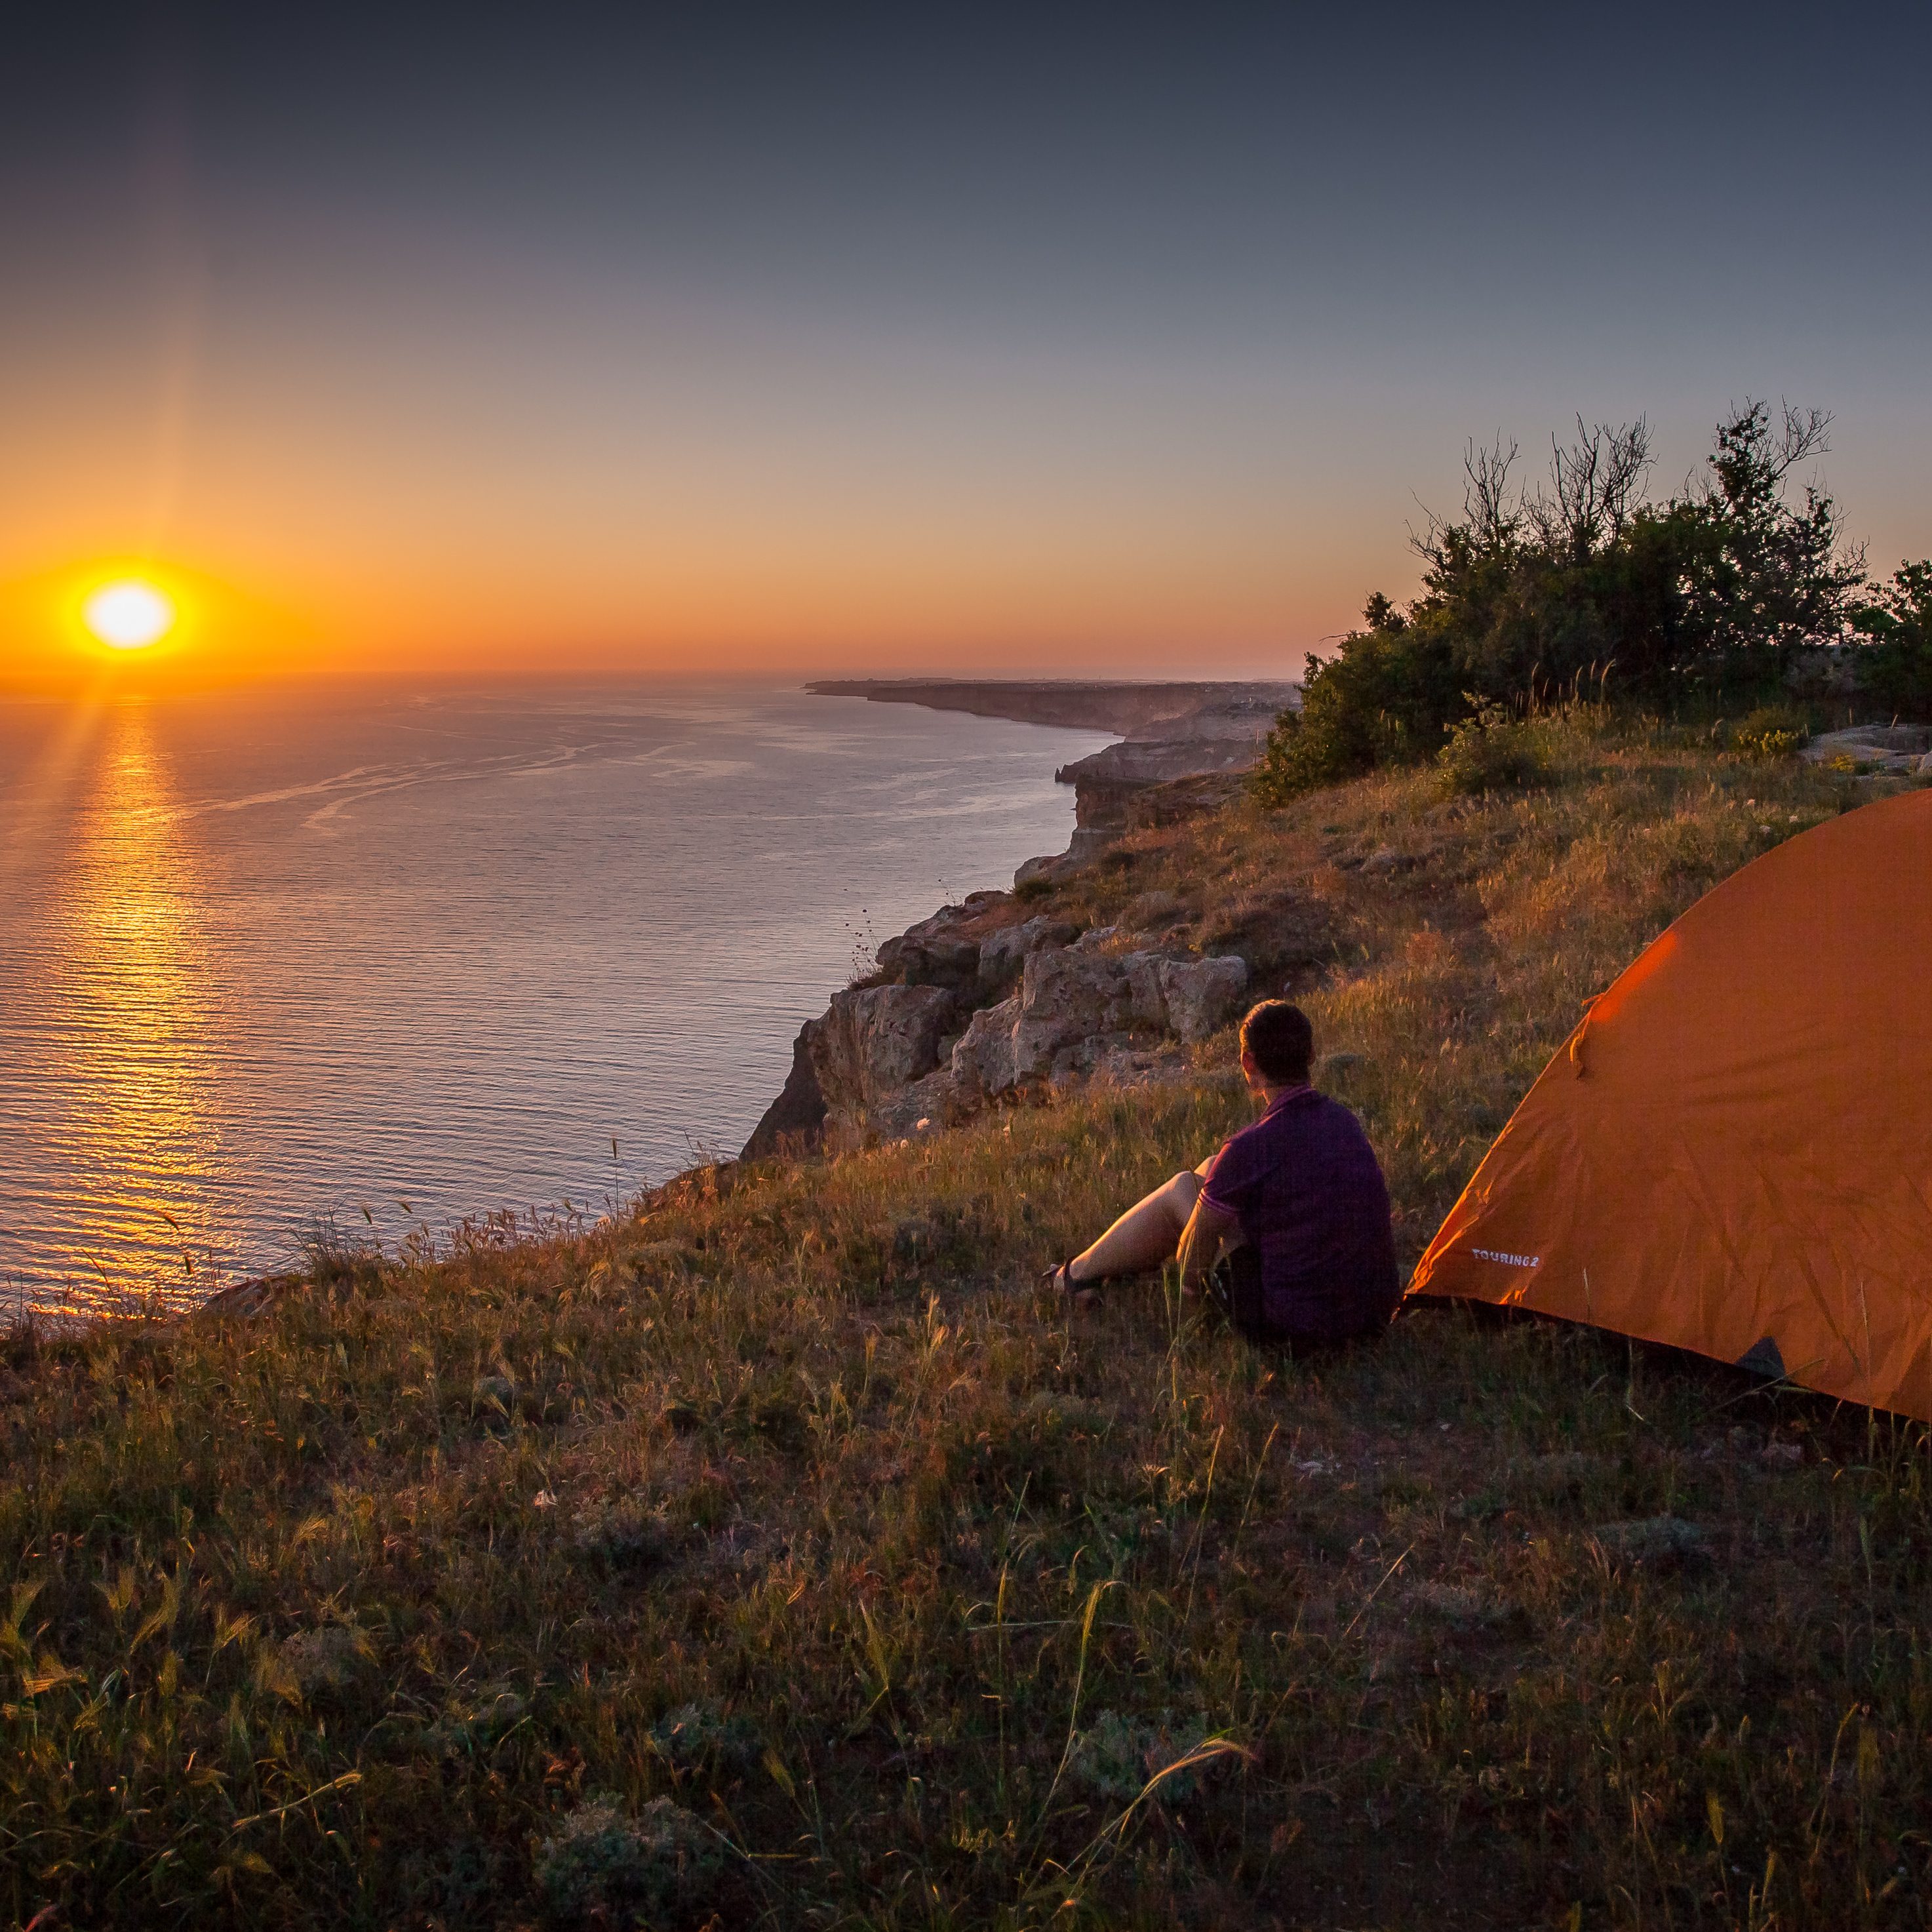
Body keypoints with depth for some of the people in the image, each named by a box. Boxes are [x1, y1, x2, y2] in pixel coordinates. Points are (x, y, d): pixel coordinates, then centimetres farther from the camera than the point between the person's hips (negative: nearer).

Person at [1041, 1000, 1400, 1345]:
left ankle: (1079, 1273, 36)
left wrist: (1188, 1285, 18)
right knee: (1212, 1168, 22)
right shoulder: (1345, 1121, 1)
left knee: (1182, 1188, 14)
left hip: (1289, 1326, -6)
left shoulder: (1250, 1148, -20)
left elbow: (1199, 1239, -5)